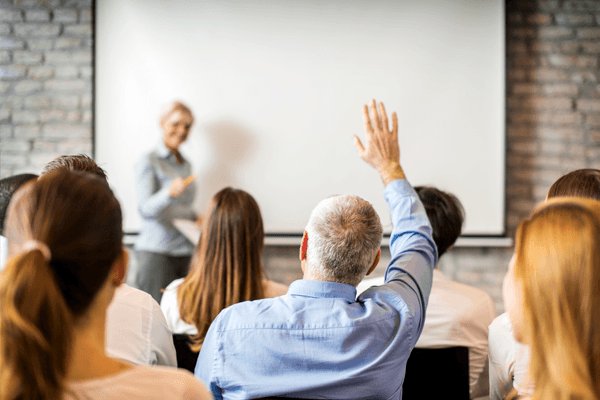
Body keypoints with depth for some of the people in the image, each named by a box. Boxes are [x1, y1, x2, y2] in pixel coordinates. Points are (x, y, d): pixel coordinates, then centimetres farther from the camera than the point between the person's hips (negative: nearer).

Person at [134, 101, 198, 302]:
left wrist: (197, 218, 8)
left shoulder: (186, 165, 18)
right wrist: (169, 193, -31)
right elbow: (145, 209, -14)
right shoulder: (148, 162, -3)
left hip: (185, 251, 6)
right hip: (156, 251, -6)